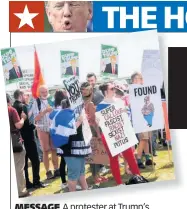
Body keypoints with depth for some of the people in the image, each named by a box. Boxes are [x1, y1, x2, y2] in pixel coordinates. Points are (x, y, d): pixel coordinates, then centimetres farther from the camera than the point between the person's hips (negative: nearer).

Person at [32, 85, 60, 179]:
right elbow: (36, 118, -12)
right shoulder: (36, 102, -7)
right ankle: (48, 171, 8)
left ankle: (56, 169, 17)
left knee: (54, 149, 8)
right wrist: (45, 111, -22)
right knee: (46, 151, 2)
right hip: (42, 129, -3)